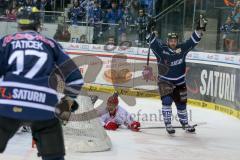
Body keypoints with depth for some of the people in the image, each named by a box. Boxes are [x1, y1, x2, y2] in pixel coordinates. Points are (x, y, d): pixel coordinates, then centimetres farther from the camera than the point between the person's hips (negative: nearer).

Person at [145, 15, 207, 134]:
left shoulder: (182, 49, -6)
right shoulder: (161, 49, -15)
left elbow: (193, 41, -6)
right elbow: (153, 43, -28)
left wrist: (199, 29, -17)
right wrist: (151, 32, -46)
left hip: (180, 82, 4)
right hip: (165, 81, -4)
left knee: (181, 103, 14)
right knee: (167, 100, -21)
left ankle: (185, 123, 34)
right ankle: (168, 124, -13)